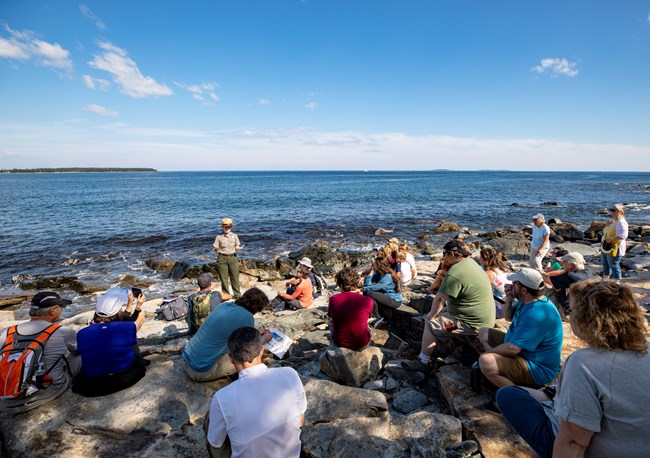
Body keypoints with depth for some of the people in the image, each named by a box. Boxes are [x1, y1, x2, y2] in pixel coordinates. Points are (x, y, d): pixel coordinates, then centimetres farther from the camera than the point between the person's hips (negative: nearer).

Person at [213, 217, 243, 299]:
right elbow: (215, 248, 3)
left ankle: (237, 295, 11)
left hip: (232, 258, 1)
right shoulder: (219, 237, 3)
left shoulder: (234, 236, 8)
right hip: (222, 258, -1)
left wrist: (239, 248, -11)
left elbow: (237, 247, 11)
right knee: (223, 278, 1)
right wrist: (216, 249, -19)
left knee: (235, 277, 1)